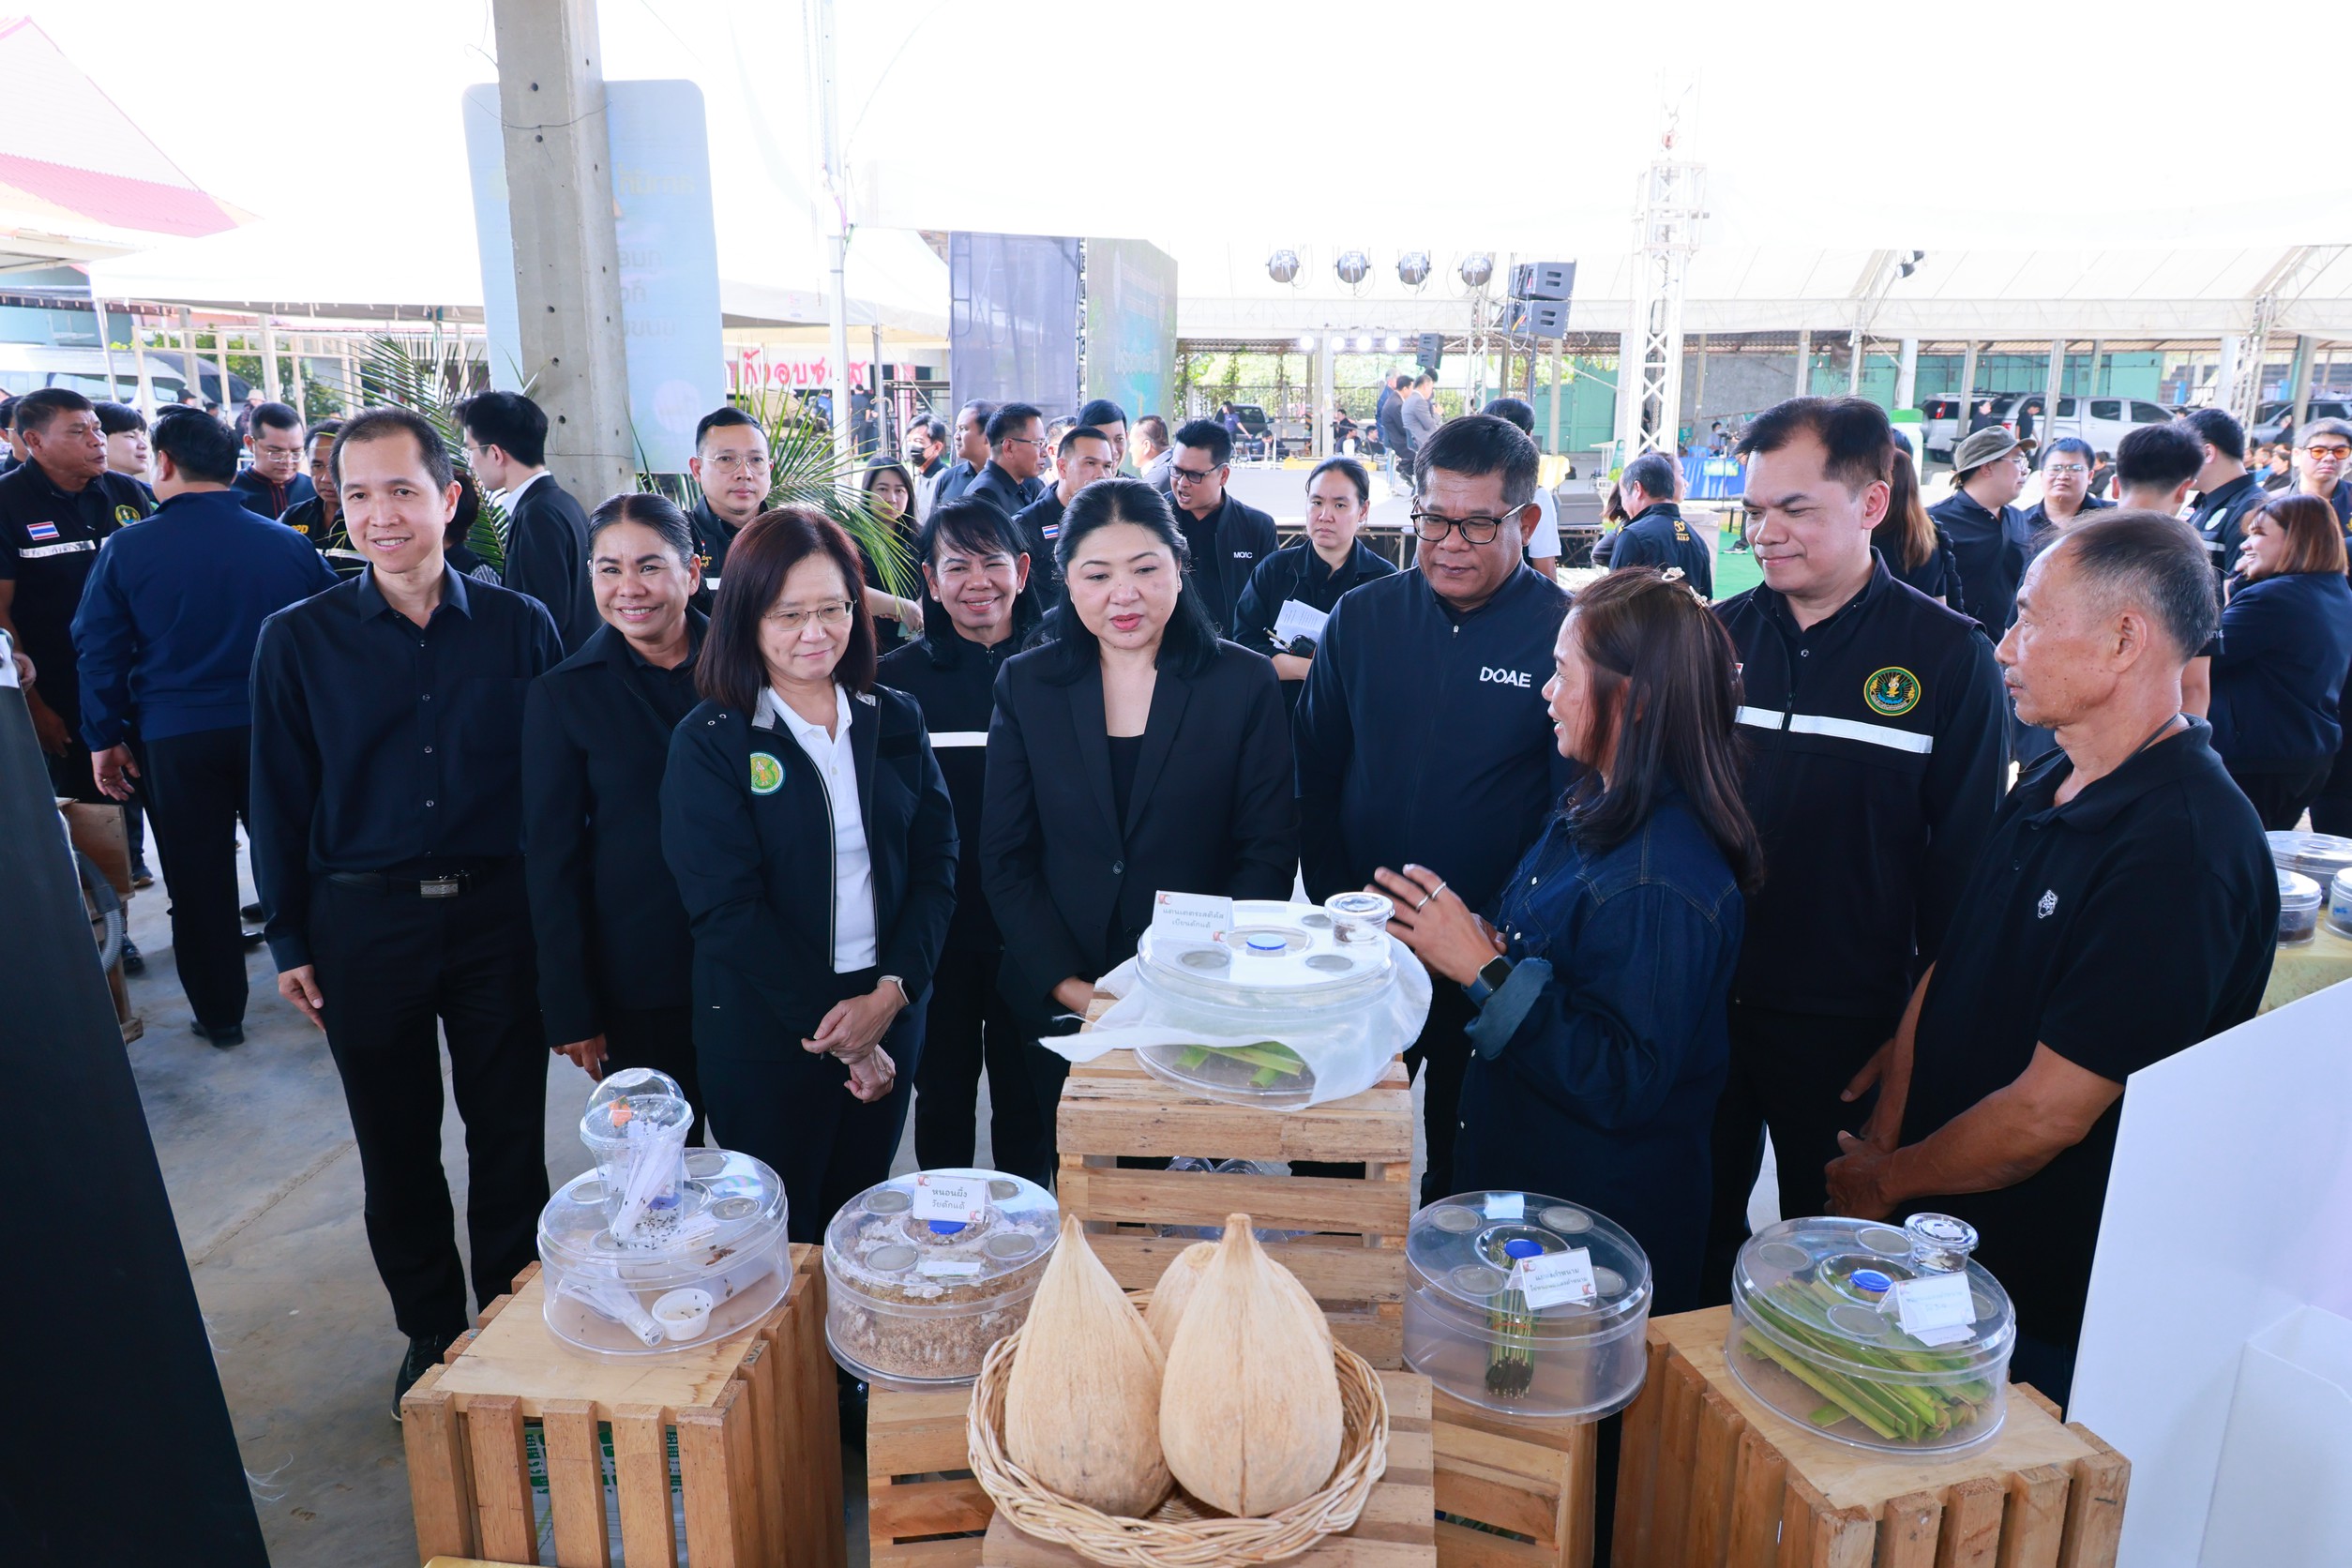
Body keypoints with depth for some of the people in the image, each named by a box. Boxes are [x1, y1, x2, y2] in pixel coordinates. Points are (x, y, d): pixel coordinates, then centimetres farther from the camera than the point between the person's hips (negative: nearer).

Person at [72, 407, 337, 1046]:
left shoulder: (125, 549, -4)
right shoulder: (288, 543, -2)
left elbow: (100, 653, 0)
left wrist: (105, 738, 9)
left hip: (176, 739, -1)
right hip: (277, 731, 1)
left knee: (198, 880, 10)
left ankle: (220, 1014, 20)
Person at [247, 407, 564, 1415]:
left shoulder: (519, 626, -1)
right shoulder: (298, 639, -1)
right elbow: (279, 799, 4)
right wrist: (289, 940, 3)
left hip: (498, 913, 0)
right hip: (362, 923, 1)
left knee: (509, 1132, 10)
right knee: (396, 1144, 14)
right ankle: (430, 1332, 33)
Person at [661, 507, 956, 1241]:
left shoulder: (896, 721, 4)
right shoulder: (709, 742, -7)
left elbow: (936, 863, 1)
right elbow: (725, 906, -12)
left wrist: (890, 992, -12)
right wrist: (831, 1027, -15)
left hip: (889, 1016, 3)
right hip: (763, 1035, -3)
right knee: (780, 1239, 9)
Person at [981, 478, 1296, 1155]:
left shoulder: (1245, 683, -3)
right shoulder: (1026, 684, 2)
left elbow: (1270, 852, -4)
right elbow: (1004, 858, 0)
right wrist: (1070, 987, -10)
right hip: (1060, 1008, 1)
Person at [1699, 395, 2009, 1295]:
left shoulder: (1949, 656, -8)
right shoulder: (1717, 635, 1)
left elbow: (1962, 851, -5)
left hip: (1848, 1019, -3)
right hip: (1703, 999, 3)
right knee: (1696, 1229, 19)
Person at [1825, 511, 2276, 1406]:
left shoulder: (2184, 847, -26)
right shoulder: (2046, 789, 4)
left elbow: (2050, 1113, -25)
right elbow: (1943, 972, 6)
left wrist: (1885, 1181, -10)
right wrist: (1882, 1143, -3)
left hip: (2043, 1294, -8)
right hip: (1935, 1228, 8)